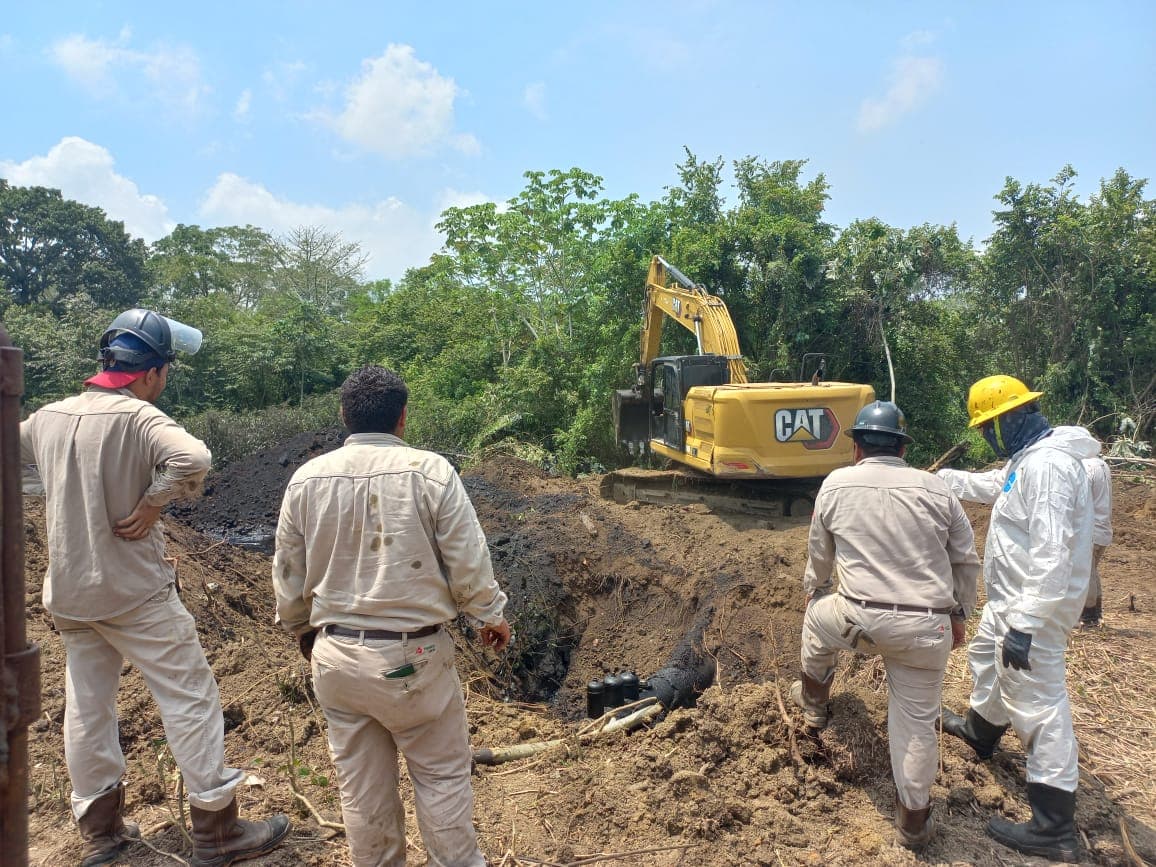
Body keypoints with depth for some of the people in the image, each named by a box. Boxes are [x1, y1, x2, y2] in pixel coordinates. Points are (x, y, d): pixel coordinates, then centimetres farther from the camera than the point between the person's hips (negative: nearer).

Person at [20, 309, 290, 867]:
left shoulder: (47, 418, 5)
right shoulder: (136, 416, -17)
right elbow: (192, 457, -35)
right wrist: (152, 504, -21)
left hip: (68, 592, 8)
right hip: (134, 593, -7)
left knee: (86, 707, 17)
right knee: (190, 699, 1)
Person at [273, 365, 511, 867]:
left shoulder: (306, 480, -1)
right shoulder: (429, 471, -13)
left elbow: (288, 572, 8)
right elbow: (468, 561, -9)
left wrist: (301, 629, 25)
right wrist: (489, 615, 8)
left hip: (335, 654, 4)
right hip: (412, 655, -4)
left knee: (361, 784, 17)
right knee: (443, 774, 13)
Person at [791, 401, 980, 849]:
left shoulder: (835, 484, 1)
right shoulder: (935, 489, 4)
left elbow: (819, 555, 13)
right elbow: (966, 561, 11)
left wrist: (812, 589, 33)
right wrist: (959, 613, 26)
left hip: (860, 619, -1)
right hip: (928, 627, 1)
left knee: (818, 615, 32)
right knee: (916, 720, 13)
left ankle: (814, 703, 52)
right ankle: (912, 819, 25)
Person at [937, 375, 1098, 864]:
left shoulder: (1047, 466, -27)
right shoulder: (1028, 459, 7)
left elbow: (1051, 556, -32)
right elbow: (988, 485, 28)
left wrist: (1024, 624, -33)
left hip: (1033, 609, -11)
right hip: (1012, 600, 11)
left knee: (1037, 707, -5)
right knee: (986, 659, 31)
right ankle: (981, 731, 56)